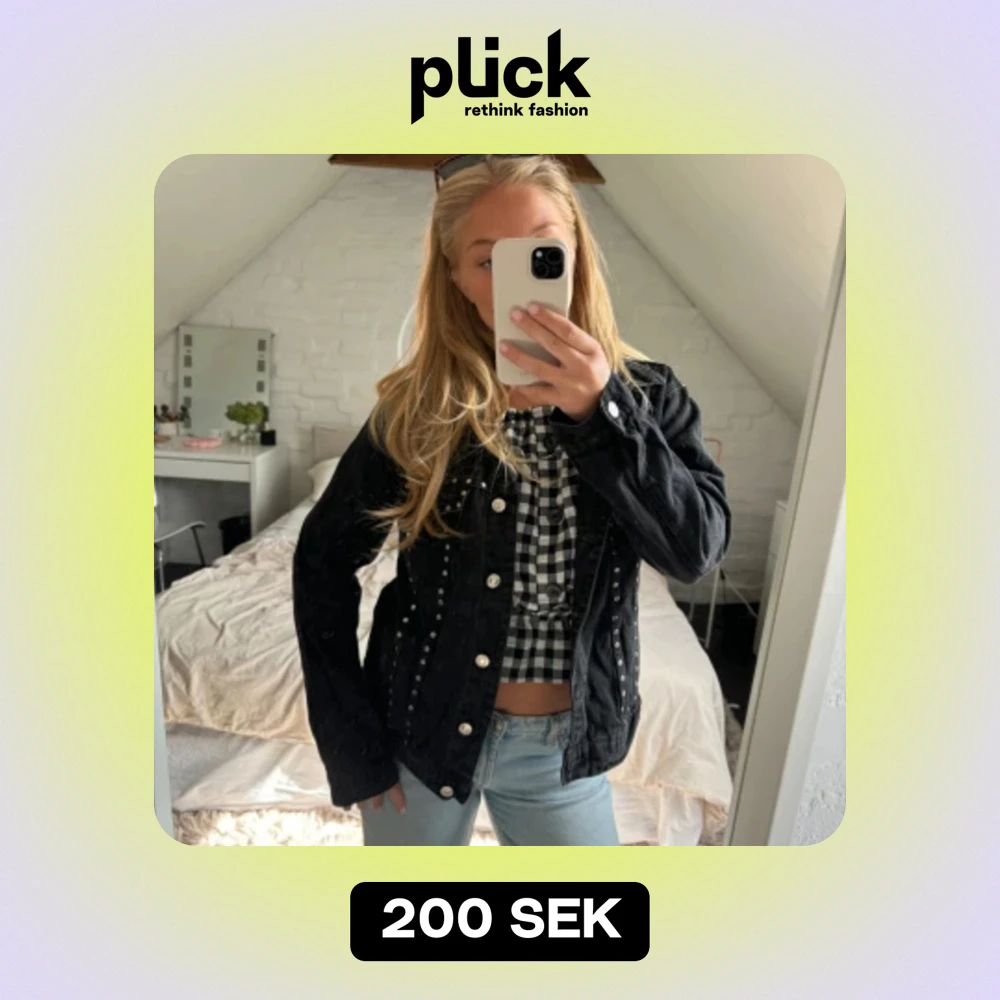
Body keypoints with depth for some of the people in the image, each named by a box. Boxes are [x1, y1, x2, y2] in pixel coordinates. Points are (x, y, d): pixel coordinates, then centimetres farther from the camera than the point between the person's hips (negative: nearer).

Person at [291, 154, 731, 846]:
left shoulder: (646, 395, -7)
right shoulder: (419, 408, -12)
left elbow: (698, 548, -17)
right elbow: (325, 560, -5)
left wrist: (602, 412, -29)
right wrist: (349, 734, -6)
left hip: (564, 743, 1)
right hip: (424, 730, 0)